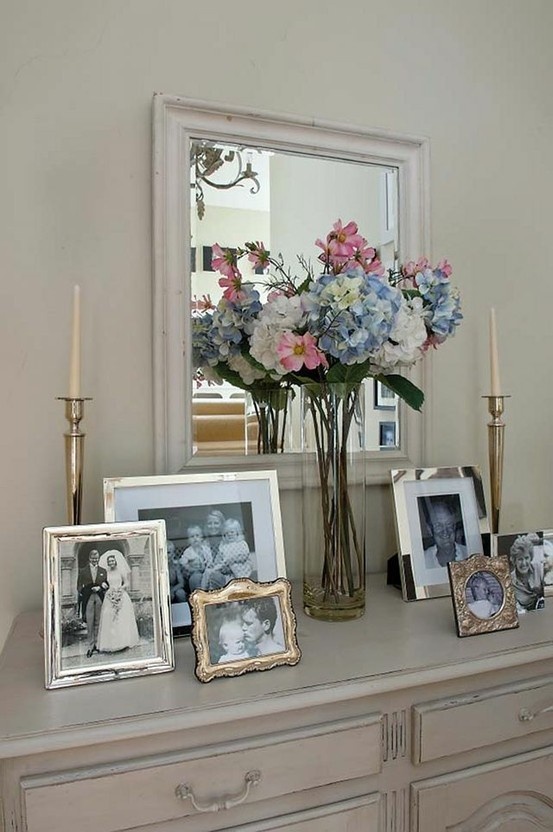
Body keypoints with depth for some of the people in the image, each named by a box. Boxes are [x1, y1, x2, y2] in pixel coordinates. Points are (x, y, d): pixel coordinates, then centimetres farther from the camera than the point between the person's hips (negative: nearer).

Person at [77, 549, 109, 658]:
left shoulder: (103, 571, 13)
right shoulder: (83, 571, 7)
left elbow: (107, 586, 12)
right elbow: (79, 587, 3)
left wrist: (100, 588, -9)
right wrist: (90, 589, -13)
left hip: (100, 599, 2)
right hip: (88, 599, -2)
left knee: (98, 624, 6)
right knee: (89, 624, -3)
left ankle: (97, 644, 16)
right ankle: (90, 647, 4)